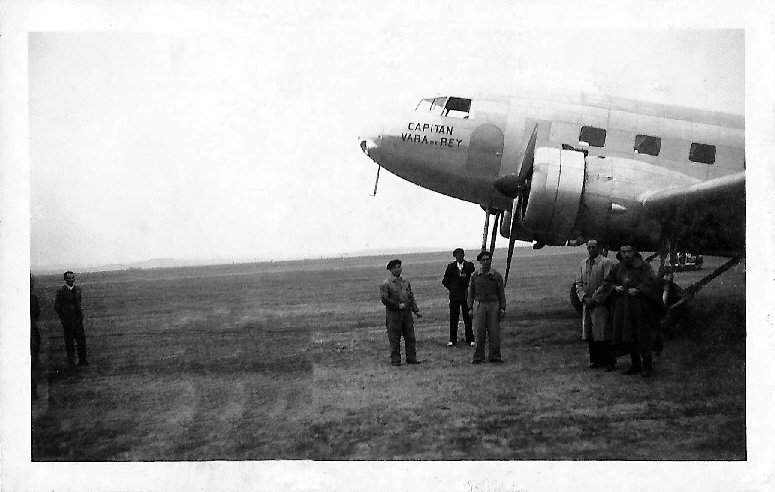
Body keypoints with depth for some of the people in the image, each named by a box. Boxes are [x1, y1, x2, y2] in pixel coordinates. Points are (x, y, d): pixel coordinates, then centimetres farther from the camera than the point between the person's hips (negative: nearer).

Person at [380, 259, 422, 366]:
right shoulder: (386, 284, -5)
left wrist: (416, 310, 6)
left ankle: (411, 357, 15)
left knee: (410, 337, 6)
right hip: (393, 315, -5)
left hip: (407, 314, 5)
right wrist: (398, 305, -14)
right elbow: (384, 299, -12)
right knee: (394, 339, 0)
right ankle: (395, 360, 7)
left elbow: (411, 298, 16)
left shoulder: (406, 282, 13)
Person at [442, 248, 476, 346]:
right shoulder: (451, 266, 3)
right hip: (454, 296, 1)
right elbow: (445, 281, 12)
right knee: (453, 319, 3)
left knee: (467, 318, 2)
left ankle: (469, 340, 10)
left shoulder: (469, 266, -2)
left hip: (466, 295, -1)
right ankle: (452, 340, 11)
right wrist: (451, 288, 4)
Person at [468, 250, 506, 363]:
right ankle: (478, 356, 1)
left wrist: (502, 308, -2)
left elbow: (501, 293, 6)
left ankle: (494, 355, 4)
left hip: (493, 304, 0)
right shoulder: (475, 276, 6)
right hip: (479, 304, 0)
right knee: (480, 332, -3)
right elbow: (471, 292, 10)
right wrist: (470, 308, 2)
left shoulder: (497, 276, 4)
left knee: (494, 331, -2)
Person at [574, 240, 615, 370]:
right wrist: (585, 298, -4)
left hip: (601, 304, -6)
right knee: (590, 334, 8)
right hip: (587, 304, 6)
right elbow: (578, 283, 12)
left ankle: (610, 362, 2)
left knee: (604, 334, -6)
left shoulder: (606, 263, -5)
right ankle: (595, 360, 19)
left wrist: (595, 299, -15)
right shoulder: (583, 264, 15)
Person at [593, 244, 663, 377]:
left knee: (642, 337, -4)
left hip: (640, 308, -5)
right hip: (622, 308, 5)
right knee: (627, 338, 8)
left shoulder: (643, 267, -5)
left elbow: (653, 282, -14)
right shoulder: (617, 268, 8)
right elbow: (607, 282, 15)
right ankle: (636, 365, 20)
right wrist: (615, 287, -6)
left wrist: (638, 289, -23)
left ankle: (647, 366, 7)